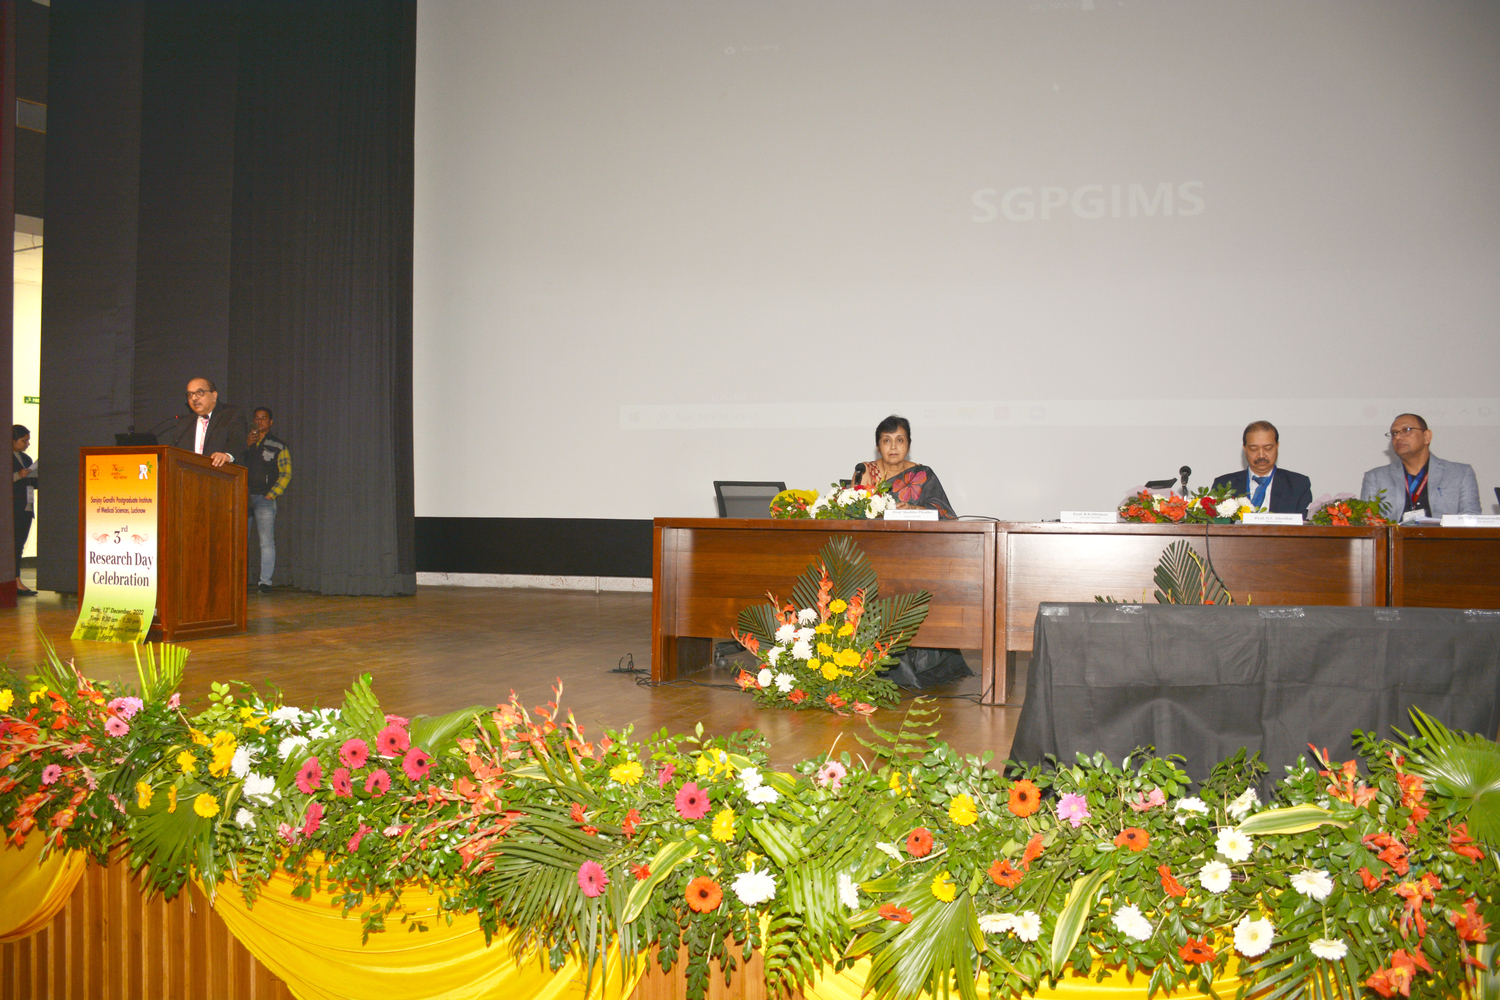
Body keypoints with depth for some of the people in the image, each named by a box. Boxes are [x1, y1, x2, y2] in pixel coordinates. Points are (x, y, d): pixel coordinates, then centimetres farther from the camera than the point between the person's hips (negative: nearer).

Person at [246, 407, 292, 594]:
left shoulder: (279, 446, 11)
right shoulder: (245, 442, 20)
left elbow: (285, 475, 4)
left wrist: (271, 495, -6)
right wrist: (246, 445, -2)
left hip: (264, 498, -3)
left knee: (266, 541, -10)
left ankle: (265, 582, -9)